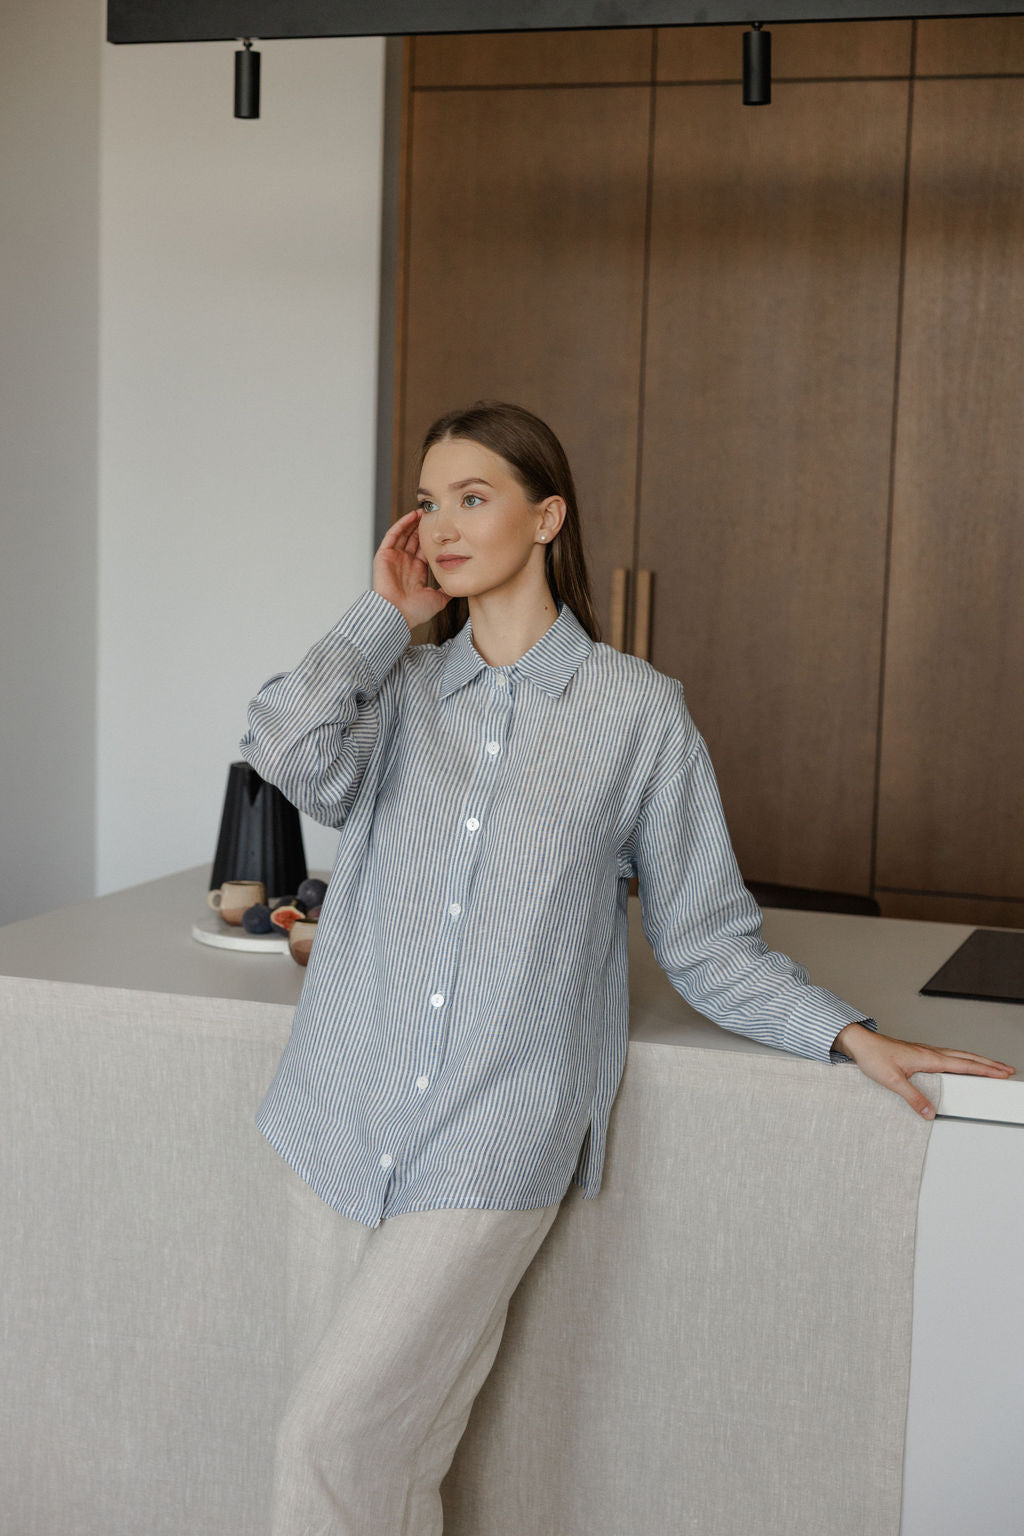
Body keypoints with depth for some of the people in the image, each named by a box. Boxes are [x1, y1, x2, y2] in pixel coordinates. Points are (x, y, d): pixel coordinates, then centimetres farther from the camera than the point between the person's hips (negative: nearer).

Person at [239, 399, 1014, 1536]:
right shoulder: (397, 686, 10)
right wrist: (386, 615, 0)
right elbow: (286, 750, -13)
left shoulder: (638, 711, 3)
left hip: (494, 1148, -3)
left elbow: (703, 939, 7)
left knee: (331, 1441, -10)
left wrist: (847, 1033, -2)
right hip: (348, 1131, 3)